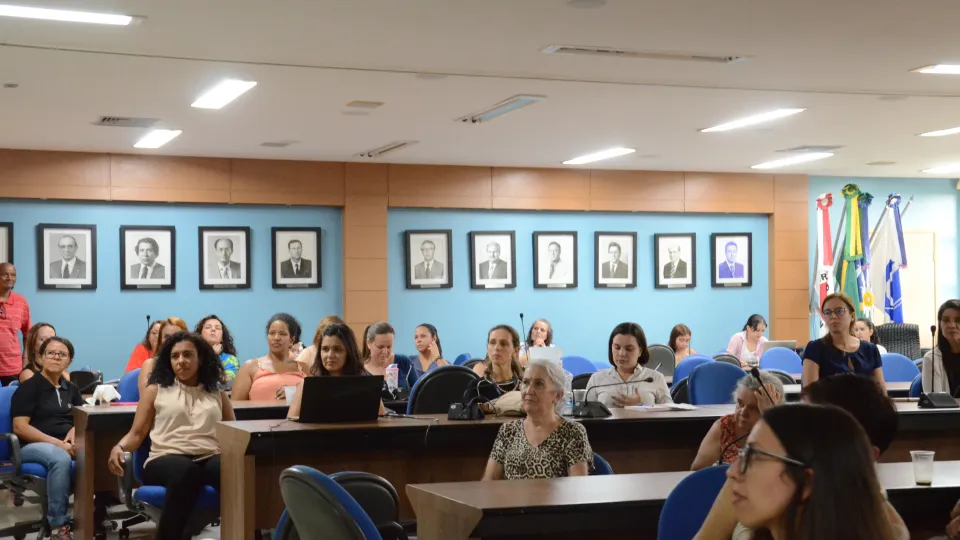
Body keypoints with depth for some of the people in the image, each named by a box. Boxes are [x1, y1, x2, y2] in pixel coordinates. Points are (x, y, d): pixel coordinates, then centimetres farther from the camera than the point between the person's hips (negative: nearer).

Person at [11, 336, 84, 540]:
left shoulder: (71, 389, 19)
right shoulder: (29, 387, 1)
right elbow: (20, 427, -9)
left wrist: (75, 430, -4)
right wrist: (57, 443, -18)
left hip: (68, 444, 5)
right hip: (33, 446, -5)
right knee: (60, 459, -40)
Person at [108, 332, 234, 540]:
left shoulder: (217, 394, 24)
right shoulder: (155, 391, 20)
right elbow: (136, 434, 15)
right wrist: (119, 447, -8)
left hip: (210, 460, 1)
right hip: (166, 460, -1)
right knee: (186, 471, -42)